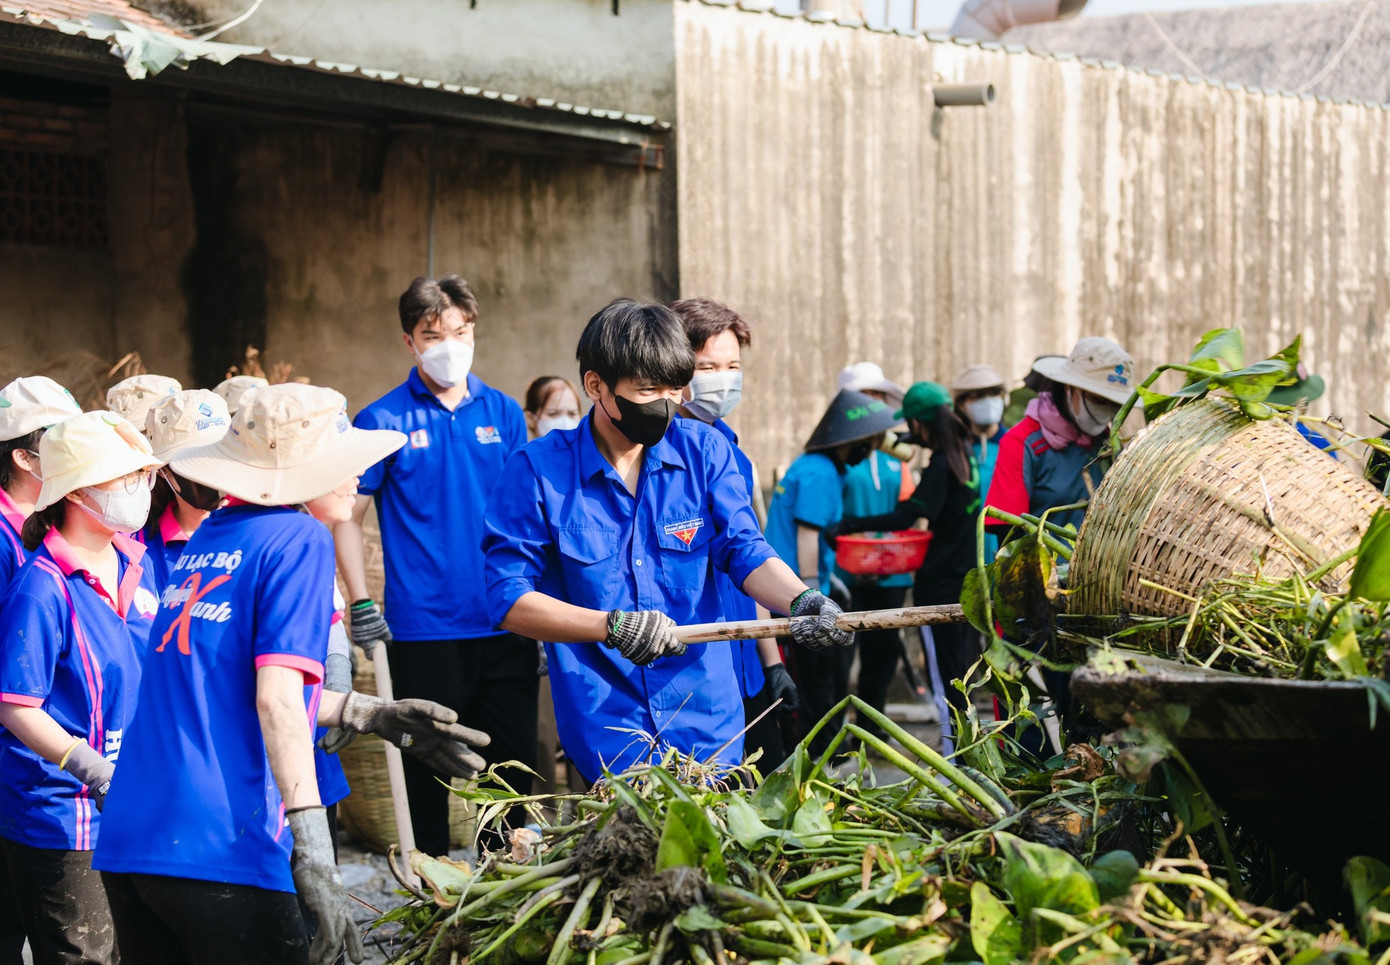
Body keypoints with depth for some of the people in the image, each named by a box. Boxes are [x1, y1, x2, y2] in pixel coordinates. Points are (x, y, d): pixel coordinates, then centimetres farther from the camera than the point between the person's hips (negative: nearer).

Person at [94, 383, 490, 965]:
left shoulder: (207, 538, 19)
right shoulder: (300, 539, -3)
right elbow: (276, 698, -15)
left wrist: (368, 714, 30)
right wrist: (313, 851, -20)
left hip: (125, 846, 8)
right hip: (218, 852, -8)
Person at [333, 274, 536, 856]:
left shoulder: (503, 414, 8)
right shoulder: (382, 421, -2)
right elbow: (347, 517, 0)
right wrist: (360, 603, -9)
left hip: (504, 626, 3)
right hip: (423, 628, -3)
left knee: (514, 764, 7)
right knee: (427, 766, 5)